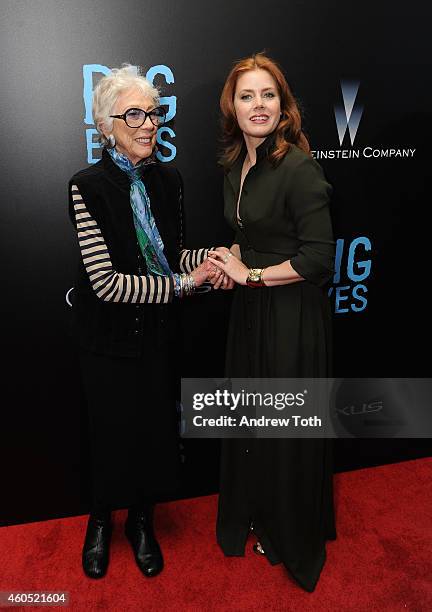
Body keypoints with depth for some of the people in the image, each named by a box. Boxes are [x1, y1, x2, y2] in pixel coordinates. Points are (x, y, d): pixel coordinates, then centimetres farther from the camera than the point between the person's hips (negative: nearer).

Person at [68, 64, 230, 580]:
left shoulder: (167, 179, 1)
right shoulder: (89, 186, -17)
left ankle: (142, 520, 42)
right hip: (109, 339, -4)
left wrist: (212, 258, -11)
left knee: (156, 431, 14)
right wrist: (184, 282, -20)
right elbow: (106, 281, -23)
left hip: (157, 332, 5)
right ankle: (100, 521, 43)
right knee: (113, 433, 13)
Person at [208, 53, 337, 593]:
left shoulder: (299, 169, -18)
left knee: (287, 424, 9)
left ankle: (294, 538, 37)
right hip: (250, 309, 8)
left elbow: (320, 256, -19)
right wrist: (229, 260, 0)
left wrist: (251, 275, -16)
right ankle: (255, 516, 45)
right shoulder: (236, 167, 7)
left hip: (293, 313, -7)